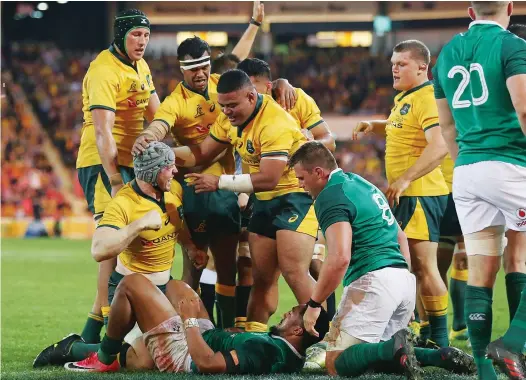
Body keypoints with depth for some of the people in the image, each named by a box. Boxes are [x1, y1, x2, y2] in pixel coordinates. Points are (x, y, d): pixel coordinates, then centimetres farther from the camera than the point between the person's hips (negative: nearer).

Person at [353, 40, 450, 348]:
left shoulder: (427, 98, -15)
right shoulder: (403, 99, 17)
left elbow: (439, 146, -27)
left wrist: (405, 179, -28)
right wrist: (374, 124, 20)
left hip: (421, 194, -10)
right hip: (406, 196, 10)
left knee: (423, 265, -9)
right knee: (412, 265, 14)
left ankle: (439, 342, -5)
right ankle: (425, 334, 21)